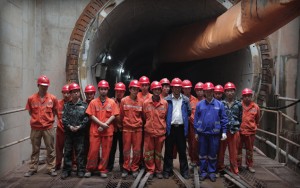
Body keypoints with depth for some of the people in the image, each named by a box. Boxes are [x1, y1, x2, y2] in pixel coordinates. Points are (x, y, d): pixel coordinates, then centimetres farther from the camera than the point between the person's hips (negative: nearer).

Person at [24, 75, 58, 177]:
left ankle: (51, 169, 18)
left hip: (48, 128, 0)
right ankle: (32, 169, 26)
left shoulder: (53, 98, -3)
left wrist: (48, 118, 2)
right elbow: (30, 112, 9)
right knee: (35, 150, 13)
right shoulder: (31, 98, -3)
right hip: (35, 128, 0)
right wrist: (38, 118, 2)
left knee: (50, 149, 7)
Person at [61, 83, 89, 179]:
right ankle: (66, 170, 17)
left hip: (80, 132, -2)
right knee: (67, 151, 7)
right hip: (68, 132, 2)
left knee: (80, 151, 3)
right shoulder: (66, 105, 9)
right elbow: (64, 118, 2)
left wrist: (79, 126, -13)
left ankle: (80, 170, 13)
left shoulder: (84, 105, 4)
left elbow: (86, 118, -4)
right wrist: (69, 126, -12)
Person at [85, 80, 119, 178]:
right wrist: (101, 124, -14)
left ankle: (103, 170, 17)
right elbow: (91, 116, -3)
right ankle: (89, 169, 19)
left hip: (108, 131, 1)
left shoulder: (112, 102, 4)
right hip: (95, 130, 0)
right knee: (93, 150, 2)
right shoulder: (93, 102, 3)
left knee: (106, 151, 5)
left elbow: (113, 116, -1)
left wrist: (105, 125, -13)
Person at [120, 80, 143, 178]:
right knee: (126, 149, 5)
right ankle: (126, 168, 17)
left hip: (138, 128, 1)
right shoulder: (124, 100, -1)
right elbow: (121, 115, 7)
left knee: (137, 150, 4)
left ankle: (135, 168, 18)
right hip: (126, 128, -1)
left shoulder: (141, 102, 2)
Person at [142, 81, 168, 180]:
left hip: (160, 132, 0)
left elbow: (166, 117, 9)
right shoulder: (146, 103, -2)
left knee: (158, 152, 12)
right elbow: (144, 116, 10)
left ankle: (158, 170, 26)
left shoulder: (165, 103, -1)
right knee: (149, 152, 6)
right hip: (149, 132, 0)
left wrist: (163, 126, 11)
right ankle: (150, 170, 20)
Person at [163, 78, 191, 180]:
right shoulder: (167, 99, 0)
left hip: (181, 128, 1)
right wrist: (167, 121, 2)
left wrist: (183, 118, 9)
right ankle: (167, 170, 17)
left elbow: (189, 112, 12)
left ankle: (184, 171, 19)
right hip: (170, 128, -1)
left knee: (182, 150, 9)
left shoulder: (186, 100, 5)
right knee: (169, 150, 6)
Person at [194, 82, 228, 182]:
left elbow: (224, 119, 2)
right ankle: (203, 172, 22)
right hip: (202, 133, 1)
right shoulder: (199, 104, 0)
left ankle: (212, 172, 23)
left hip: (214, 133, 0)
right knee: (202, 154, 9)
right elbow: (196, 119, 4)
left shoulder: (219, 104, -1)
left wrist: (224, 131, -2)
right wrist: (196, 132, 3)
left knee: (213, 154, 10)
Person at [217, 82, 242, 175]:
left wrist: (237, 127, 13)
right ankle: (220, 168, 21)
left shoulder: (238, 104, 7)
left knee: (233, 152, 7)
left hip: (234, 131, 1)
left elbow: (240, 118, 14)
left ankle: (234, 170, 20)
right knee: (221, 150, 6)